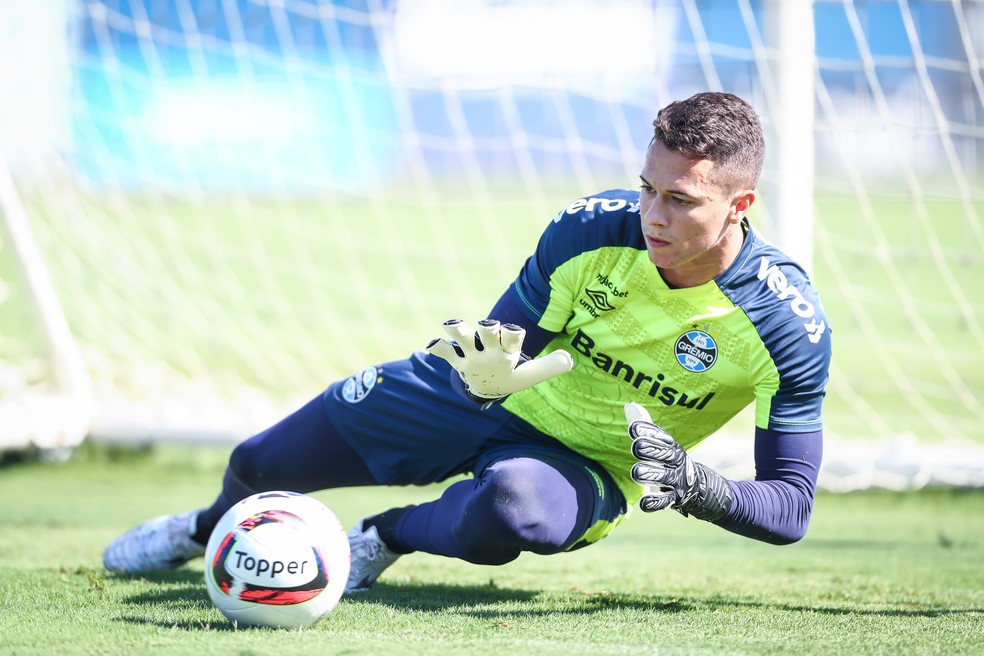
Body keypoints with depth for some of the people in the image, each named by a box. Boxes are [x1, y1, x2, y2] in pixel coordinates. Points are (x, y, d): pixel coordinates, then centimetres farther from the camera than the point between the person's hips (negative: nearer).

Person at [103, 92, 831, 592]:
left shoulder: (787, 323, -28)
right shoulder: (589, 228, -23)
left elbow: (792, 508, -23)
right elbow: (497, 360, -10)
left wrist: (695, 486, -43)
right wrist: (493, 371, -36)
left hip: (591, 466, -3)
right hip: (489, 399, 3)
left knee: (511, 511, -41)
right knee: (258, 464, 10)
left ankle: (389, 536, -5)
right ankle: (216, 528, 50)